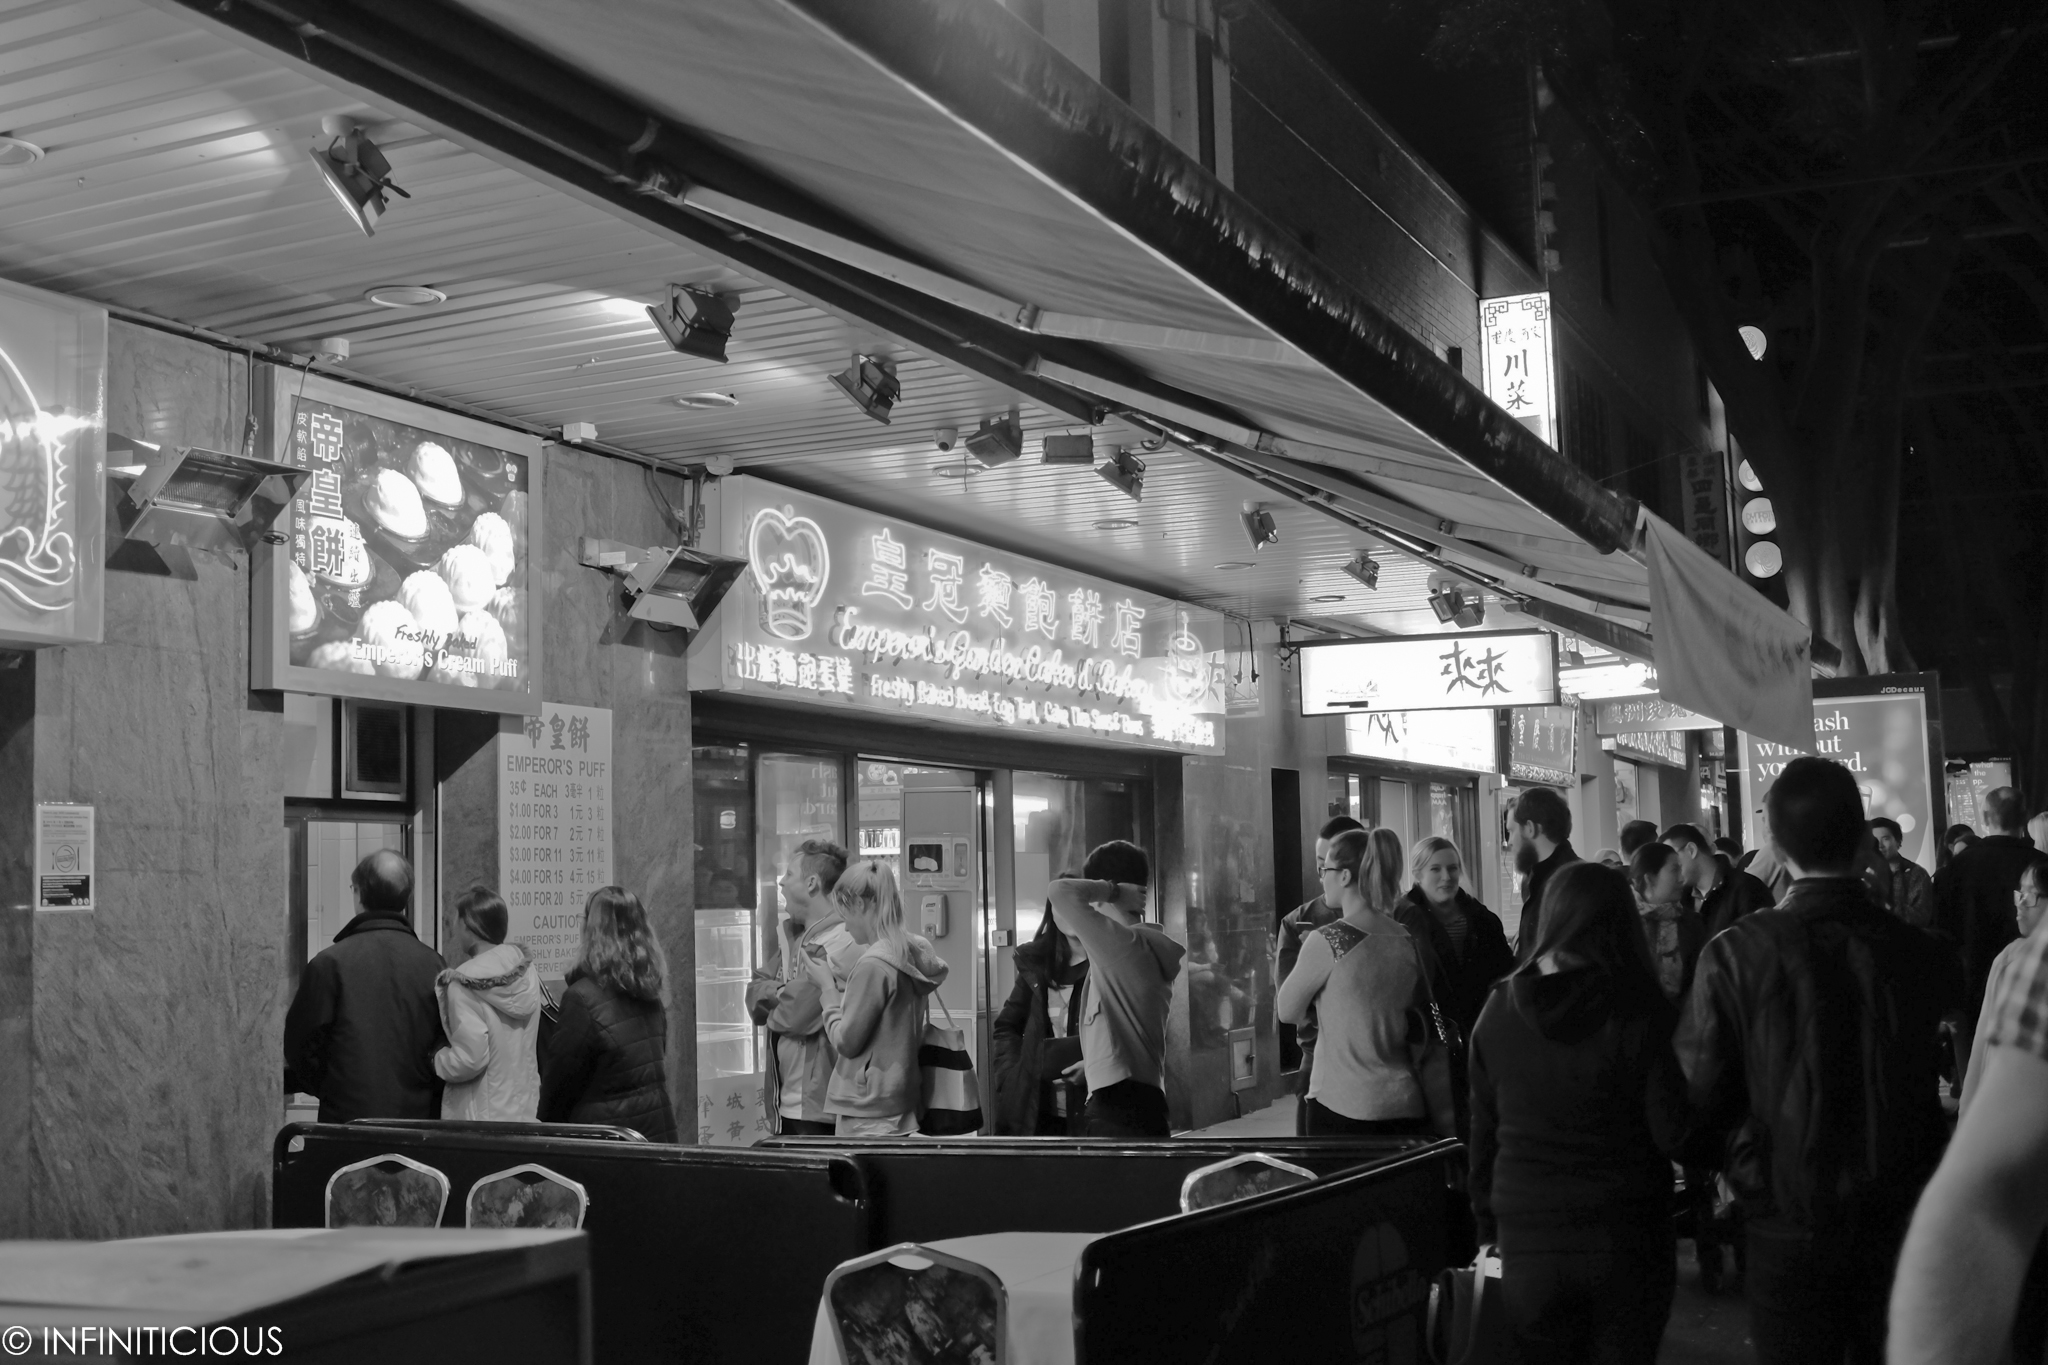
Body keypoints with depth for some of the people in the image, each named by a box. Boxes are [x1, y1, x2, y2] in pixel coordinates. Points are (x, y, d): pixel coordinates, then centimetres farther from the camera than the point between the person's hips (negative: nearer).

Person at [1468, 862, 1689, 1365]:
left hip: (1528, 1239, 2)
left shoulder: (1499, 1010, -2)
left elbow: (1482, 1130, 4)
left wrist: (1487, 1221, 13)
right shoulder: (1642, 1010, -12)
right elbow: (1674, 1132, -11)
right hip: (1626, 1240, -2)